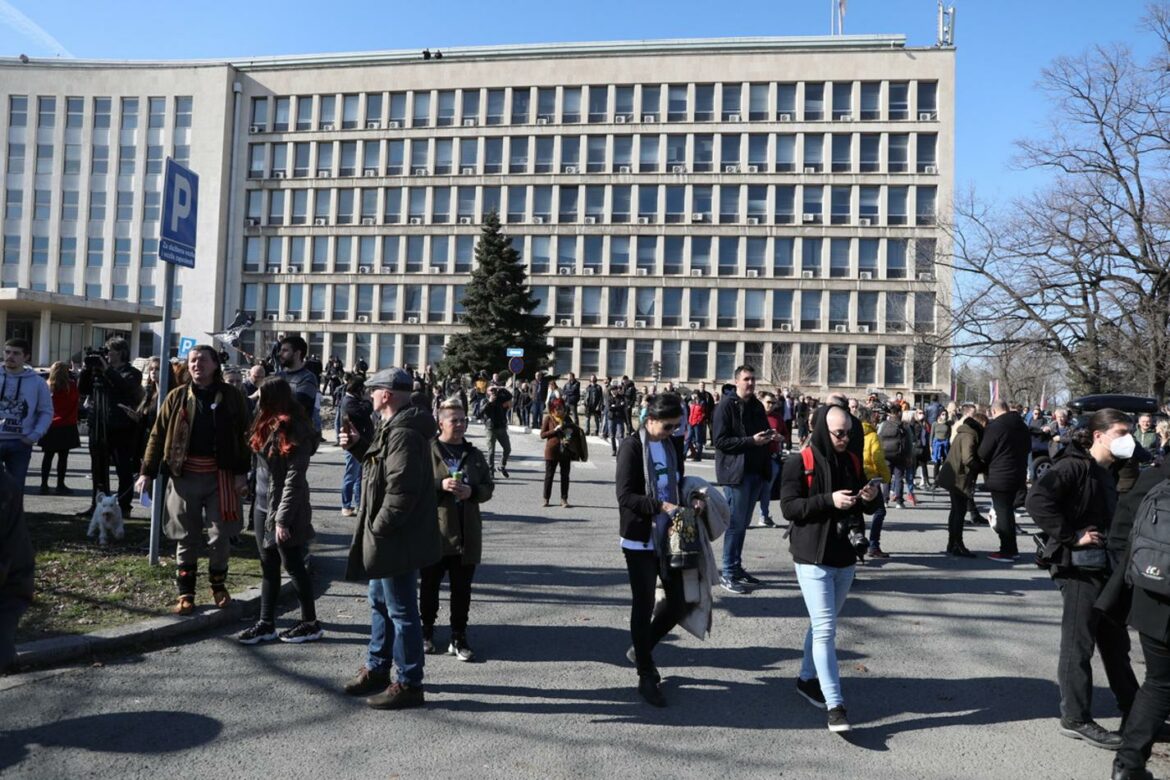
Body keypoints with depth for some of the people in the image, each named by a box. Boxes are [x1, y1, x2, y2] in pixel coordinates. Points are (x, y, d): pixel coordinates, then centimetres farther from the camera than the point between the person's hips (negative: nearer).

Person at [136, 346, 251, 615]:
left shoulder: (232, 396, 1)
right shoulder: (177, 397, 5)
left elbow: (243, 436, 0)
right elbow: (158, 435, 6)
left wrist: (242, 473, -6)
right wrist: (147, 472, -1)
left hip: (220, 476, -1)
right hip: (185, 476, 1)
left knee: (220, 536, 5)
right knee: (186, 538, 8)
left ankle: (218, 585, 26)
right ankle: (185, 593, 19)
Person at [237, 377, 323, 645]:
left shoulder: (294, 430, -19)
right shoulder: (269, 424, 9)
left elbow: (294, 479, -22)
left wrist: (283, 518, -23)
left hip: (283, 508, -9)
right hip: (263, 505, 9)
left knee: (292, 565, 2)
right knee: (268, 567, 12)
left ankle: (310, 623, 15)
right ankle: (266, 623, 20)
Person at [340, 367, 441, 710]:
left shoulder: (404, 434, -23)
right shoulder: (392, 428, 12)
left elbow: (401, 490, -28)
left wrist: (378, 528, -21)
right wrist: (358, 446, 8)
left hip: (397, 539, -11)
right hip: (387, 538, 11)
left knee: (401, 611, -1)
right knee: (380, 603, 22)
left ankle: (409, 684, 10)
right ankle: (377, 668, 38)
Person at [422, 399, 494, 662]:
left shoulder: (474, 455, 10)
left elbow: (488, 487, 11)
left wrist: (472, 491, -9)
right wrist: (440, 485, -21)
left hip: (467, 534, 3)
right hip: (434, 531, -3)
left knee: (462, 588, 7)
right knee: (430, 585, 10)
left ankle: (459, 637, 18)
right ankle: (427, 631, 29)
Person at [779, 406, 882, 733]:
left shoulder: (852, 461, 8)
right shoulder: (800, 463, -10)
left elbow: (868, 507, 16)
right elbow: (789, 507, -14)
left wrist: (873, 496, -8)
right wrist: (829, 500, -25)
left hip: (845, 557, 6)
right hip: (813, 558, -6)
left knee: (823, 624, 18)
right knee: (825, 629, -8)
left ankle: (807, 678, 35)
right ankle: (835, 705, -5)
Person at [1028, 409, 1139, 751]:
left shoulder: (1110, 473, 14)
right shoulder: (1074, 466, -15)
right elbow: (1038, 499, -28)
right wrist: (1071, 535, -24)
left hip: (1106, 566, 9)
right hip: (1079, 566, -9)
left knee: (1116, 642, 19)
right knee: (1079, 643, 0)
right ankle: (1076, 718, 10)